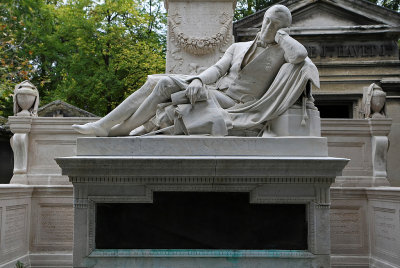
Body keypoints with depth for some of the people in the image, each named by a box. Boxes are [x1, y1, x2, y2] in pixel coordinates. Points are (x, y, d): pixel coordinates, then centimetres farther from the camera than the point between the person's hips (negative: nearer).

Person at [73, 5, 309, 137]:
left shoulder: (280, 52, 7)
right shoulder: (238, 47, 22)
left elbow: (301, 55, -18)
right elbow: (217, 69, 7)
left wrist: (280, 33, -2)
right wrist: (197, 80, -15)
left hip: (234, 103, -6)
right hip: (215, 88, 6)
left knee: (166, 87, -23)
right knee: (158, 82, -13)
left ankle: (117, 132, -12)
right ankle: (103, 125, -11)